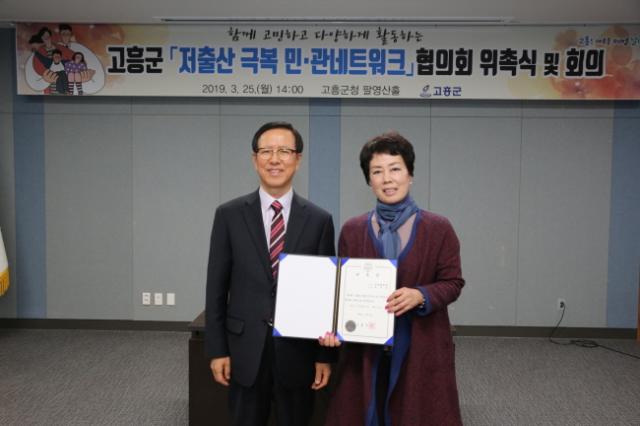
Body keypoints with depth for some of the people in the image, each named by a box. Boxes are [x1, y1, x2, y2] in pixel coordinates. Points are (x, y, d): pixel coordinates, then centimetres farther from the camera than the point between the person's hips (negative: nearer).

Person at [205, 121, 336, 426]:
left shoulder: (319, 220, -1)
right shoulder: (229, 215, -1)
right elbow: (216, 286, 1)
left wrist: (326, 355, -1)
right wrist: (216, 349, -2)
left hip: (298, 351, 0)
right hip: (245, 351, 0)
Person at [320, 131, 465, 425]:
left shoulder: (438, 229, -3)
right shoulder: (352, 230, 3)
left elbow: (452, 283, -1)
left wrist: (420, 296, -19)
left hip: (421, 348, -1)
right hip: (366, 347, 2)